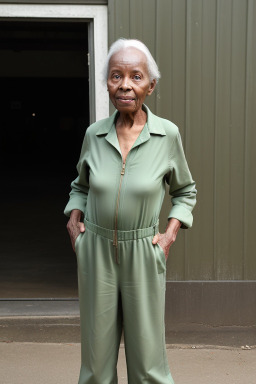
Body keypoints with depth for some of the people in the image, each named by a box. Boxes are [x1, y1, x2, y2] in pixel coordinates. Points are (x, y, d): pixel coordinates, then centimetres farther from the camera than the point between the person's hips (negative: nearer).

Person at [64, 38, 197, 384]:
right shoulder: (94, 134, -1)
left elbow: (185, 190, 9)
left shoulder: (168, 134, -7)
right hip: (96, 252, 2)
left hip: (143, 254, -2)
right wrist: (74, 219, 2)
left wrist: (171, 232, -3)